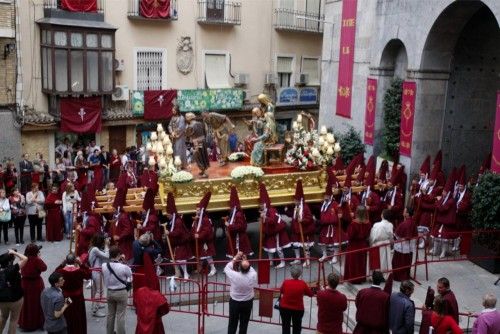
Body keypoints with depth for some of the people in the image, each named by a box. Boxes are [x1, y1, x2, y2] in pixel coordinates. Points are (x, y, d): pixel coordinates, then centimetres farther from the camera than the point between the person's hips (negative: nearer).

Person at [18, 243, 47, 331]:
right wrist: (39, 258, -9)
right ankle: (37, 322, 22)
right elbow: (44, 268, -15)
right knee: (36, 303, 11)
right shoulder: (36, 260, -24)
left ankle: (25, 323, 31)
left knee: (27, 302, 19)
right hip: (36, 283, -5)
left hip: (25, 283, 5)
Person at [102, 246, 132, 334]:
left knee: (110, 314, 18)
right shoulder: (124, 267, -22)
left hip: (109, 292, 5)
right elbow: (130, 277, -6)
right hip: (121, 292, -5)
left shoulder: (104, 266, -10)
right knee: (120, 316, 4)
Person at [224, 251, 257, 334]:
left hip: (234, 302, -1)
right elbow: (252, 270, 3)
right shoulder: (252, 276, -23)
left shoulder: (234, 275, -27)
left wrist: (235, 258, -3)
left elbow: (226, 268, -6)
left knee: (232, 324, 15)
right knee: (244, 324, 15)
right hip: (247, 302, 1)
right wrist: (246, 261, 1)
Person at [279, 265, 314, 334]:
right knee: (297, 328, 17)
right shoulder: (303, 283, -15)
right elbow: (310, 294, -2)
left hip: (284, 308, 0)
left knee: (285, 327, 13)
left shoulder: (285, 282, -14)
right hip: (298, 309, 0)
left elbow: (281, 291, 6)